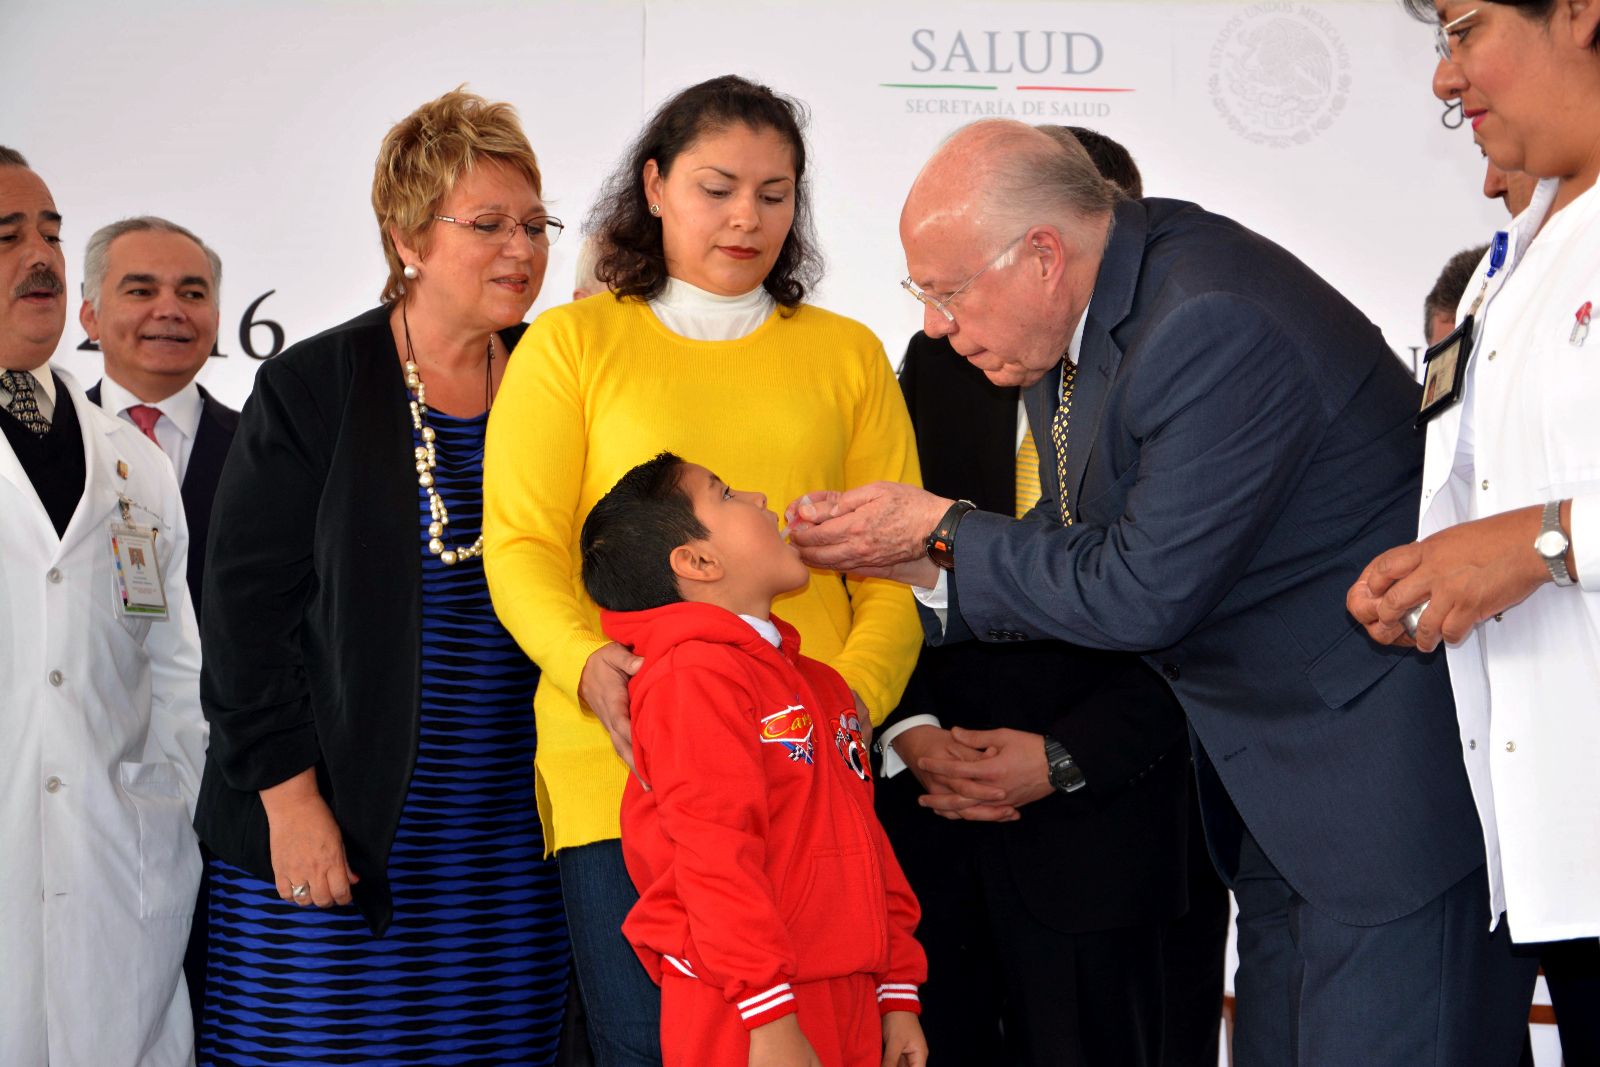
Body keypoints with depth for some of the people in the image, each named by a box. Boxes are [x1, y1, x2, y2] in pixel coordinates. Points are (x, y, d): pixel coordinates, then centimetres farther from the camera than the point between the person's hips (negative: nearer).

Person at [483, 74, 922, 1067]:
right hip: (621, 760, -2)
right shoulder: (573, 341, 11)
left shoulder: (848, 354, 17)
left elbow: (893, 564, 11)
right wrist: (588, 664, -16)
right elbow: (520, 544, 3)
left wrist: (855, 694, -8)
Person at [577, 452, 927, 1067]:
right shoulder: (695, 677, -11)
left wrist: (897, 994, 15)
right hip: (748, 1015, -8)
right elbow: (715, 859, -19)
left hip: (846, 1004, 8)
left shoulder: (818, 684, 18)